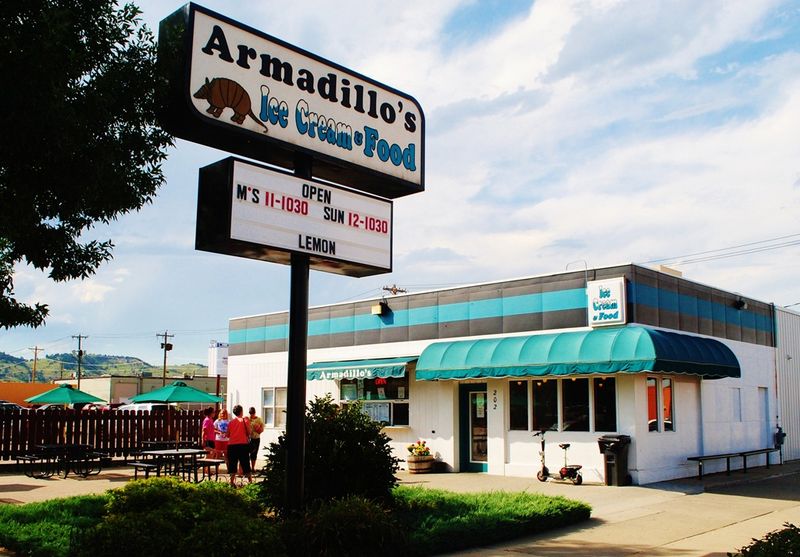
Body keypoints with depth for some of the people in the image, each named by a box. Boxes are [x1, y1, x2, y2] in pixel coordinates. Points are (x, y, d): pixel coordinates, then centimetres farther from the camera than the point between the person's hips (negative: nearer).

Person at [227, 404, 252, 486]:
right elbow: (248, 433, -5)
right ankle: (250, 480, 7)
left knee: (233, 463, 7)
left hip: (232, 445, 2)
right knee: (245, 463, 6)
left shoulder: (231, 422, 4)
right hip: (243, 444, -2)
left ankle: (232, 482, 5)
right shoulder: (245, 420, -3)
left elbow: (228, 435, 8)